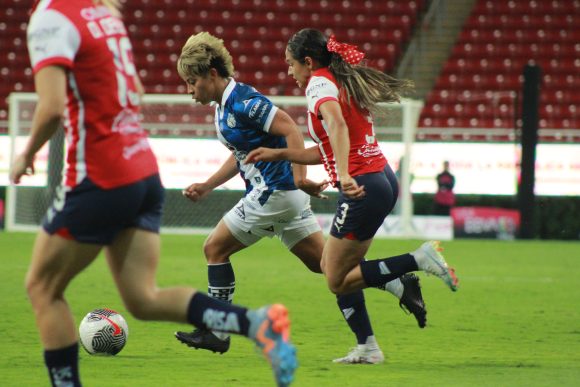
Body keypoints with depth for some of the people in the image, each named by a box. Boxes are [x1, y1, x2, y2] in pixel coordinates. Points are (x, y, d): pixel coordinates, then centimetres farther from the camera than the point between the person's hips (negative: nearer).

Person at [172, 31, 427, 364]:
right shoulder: (224, 106, 14)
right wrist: (206, 187, 21)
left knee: (215, 248, -2)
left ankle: (216, 333, 3)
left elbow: (291, 130, -24)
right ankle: (399, 286, 5)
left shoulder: (242, 102, -17)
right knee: (324, 263, 8)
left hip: (275, 191, -10)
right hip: (274, 192, 10)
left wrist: (299, 177, -30)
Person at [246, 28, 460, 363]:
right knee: (334, 267, 15)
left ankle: (419, 260, -11)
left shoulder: (320, 83, -9)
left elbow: (337, 124, -31)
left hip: (363, 188, -10)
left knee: (338, 281, -2)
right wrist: (277, 155, 25)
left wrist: (345, 175, -44)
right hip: (384, 180, 10)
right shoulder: (343, 83, 19)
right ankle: (366, 347, 10)